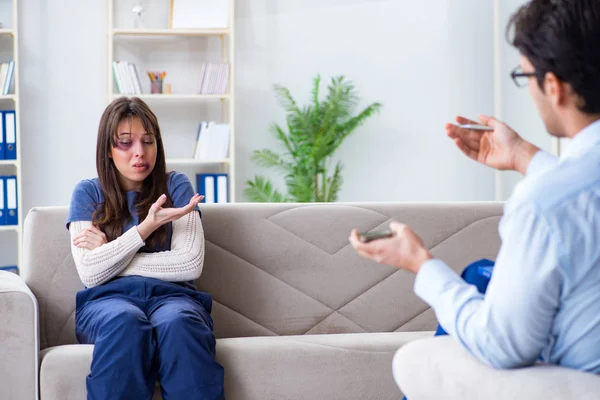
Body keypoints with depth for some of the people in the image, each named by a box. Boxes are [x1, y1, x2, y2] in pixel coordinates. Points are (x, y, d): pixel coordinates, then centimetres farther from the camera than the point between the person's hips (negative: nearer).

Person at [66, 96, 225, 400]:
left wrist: (110, 254, -1)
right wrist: (147, 227, -12)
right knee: (126, 323, -38)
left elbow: (190, 264, -2)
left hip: (170, 294, 0)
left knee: (178, 324, -38)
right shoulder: (88, 193, 12)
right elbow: (90, 273, -2)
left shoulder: (176, 186, 12)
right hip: (108, 298, 0)